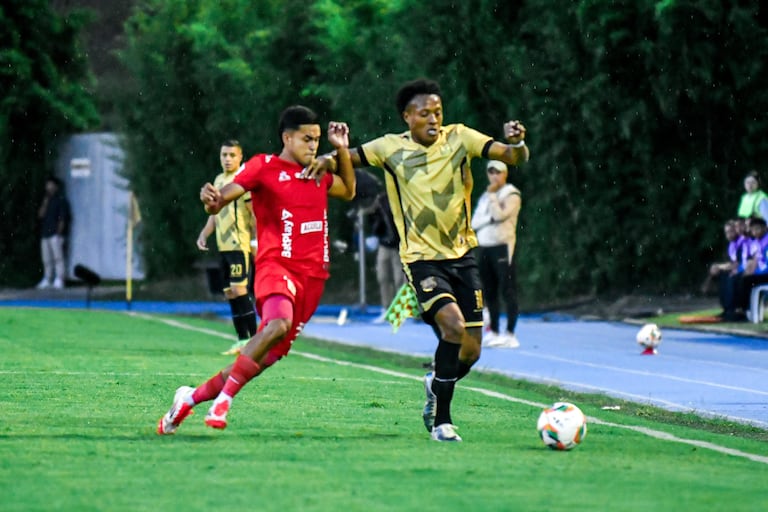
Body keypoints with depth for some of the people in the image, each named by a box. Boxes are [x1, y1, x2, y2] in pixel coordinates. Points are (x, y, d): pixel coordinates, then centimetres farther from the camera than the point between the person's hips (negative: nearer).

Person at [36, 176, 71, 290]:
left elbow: (62, 218, -6)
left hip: (55, 234, -7)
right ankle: (47, 280, 13)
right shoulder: (46, 200, 18)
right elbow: (40, 214, 7)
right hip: (45, 234, 7)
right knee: (46, 259, 8)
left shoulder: (61, 200, -1)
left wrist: (59, 233, -11)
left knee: (57, 257, -13)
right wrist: (45, 203, -3)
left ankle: (59, 280, -17)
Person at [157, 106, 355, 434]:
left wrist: (342, 151, 22)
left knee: (267, 357, 2)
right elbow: (224, 196, -9)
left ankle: (192, 398, 16)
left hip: (312, 276, 6)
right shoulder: (264, 167, -1)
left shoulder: (319, 174, 18)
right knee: (279, 323, -36)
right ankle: (224, 398, -28)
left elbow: (348, 192, 37)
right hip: (276, 266, -6)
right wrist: (211, 200, -33)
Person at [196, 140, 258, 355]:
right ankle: (242, 340, 13)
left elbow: (255, 211, -11)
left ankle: (253, 339, -11)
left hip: (240, 245, -8)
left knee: (239, 289, -14)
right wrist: (204, 234, 15)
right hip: (223, 246, 8)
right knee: (230, 293, 8)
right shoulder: (219, 180, 18)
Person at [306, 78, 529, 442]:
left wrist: (517, 144, -31)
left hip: (462, 254, 3)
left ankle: (436, 385, 37)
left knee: (471, 350, 2)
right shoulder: (390, 148, -4)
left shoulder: (459, 138, -2)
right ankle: (441, 421, -13)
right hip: (422, 258, -3)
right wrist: (329, 159, -16)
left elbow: (511, 157, -8)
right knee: (454, 326, -25)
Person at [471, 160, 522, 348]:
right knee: (489, 293, 7)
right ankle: (493, 332, 12)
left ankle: (510, 335, -10)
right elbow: (475, 222, 15)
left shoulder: (511, 195, -1)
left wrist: (492, 195, -8)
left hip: (502, 246, -7)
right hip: (483, 246, 7)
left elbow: (499, 214, -16)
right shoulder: (485, 197, 20)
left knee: (507, 291, -8)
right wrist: (490, 218, -2)